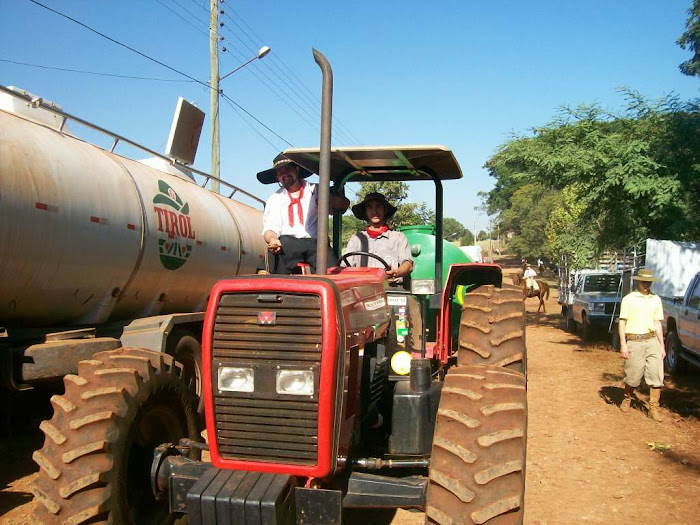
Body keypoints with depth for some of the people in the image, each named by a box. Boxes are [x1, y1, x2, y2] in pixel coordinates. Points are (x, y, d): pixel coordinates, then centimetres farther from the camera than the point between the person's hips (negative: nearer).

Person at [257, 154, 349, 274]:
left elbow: (344, 203, 16)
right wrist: (272, 240, -16)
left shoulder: (317, 191, 22)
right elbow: (269, 229, 9)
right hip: (287, 244, 1)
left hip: (315, 243, 0)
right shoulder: (274, 199, 23)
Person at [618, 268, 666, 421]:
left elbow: (657, 323, 16)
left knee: (656, 375, -3)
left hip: (652, 341, 4)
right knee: (633, 376, 2)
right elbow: (622, 322, -2)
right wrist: (623, 344, -9)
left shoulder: (656, 299, 11)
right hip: (634, 342, -3)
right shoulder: (629, 299, -1)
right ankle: (627, 399, 29)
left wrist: (662, 345, 12)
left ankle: (654, 408, 6)